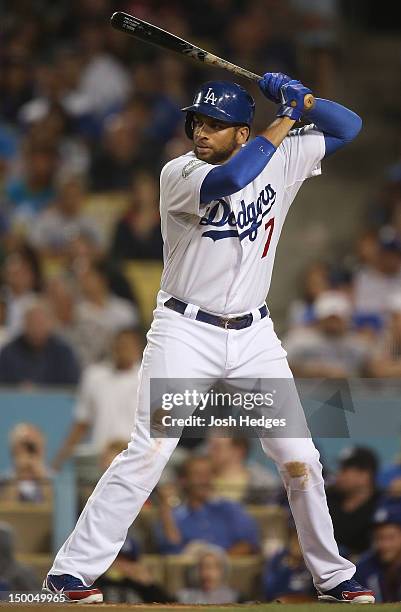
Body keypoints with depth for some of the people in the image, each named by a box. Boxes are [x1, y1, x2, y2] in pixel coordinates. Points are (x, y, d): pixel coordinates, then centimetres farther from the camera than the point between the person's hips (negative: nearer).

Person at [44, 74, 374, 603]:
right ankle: (72, 571, -12)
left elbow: (347, 127, 8)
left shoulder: (280, 159, 3)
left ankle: (332, 575, 19)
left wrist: (301, 97, -10)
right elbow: (228, 180, -32)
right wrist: (284, 120, -20)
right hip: (186, 334, -4)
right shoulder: (178, 174, -11)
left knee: (300, 458, 3)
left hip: (254, 336, 4)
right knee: (148, 454, -15)